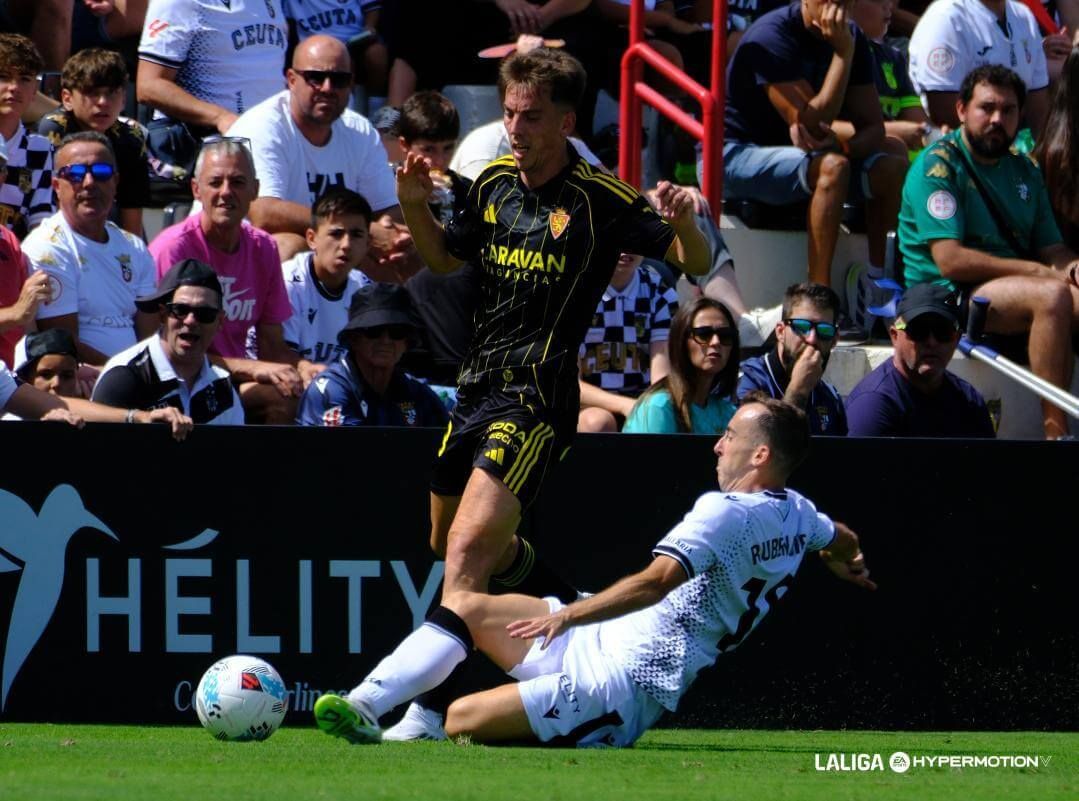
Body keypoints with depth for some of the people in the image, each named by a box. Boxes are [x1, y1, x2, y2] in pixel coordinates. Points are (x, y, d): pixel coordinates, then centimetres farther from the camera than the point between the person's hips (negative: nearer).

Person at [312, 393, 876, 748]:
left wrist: (567, 614, -32)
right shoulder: (797, 512, 8)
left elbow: (657, 579, -33)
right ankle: (364, 706, -2)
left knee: (461, 720, -24)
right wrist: (847, 567, 55)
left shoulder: (726, 512, -20)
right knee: (468, 606, 7)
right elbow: (843, 543, 32)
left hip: (620, 684, -11)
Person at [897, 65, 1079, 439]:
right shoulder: (938, 165, -6)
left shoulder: (1025, 171, 18)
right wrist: (1042, 272, -14)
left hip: (1016, 289, 7)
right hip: (946, 294, -7)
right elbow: (951, 261, -15)